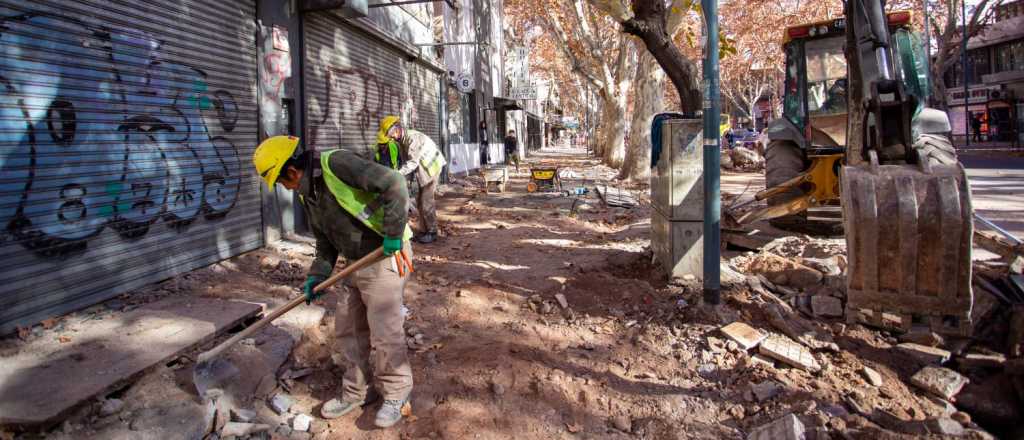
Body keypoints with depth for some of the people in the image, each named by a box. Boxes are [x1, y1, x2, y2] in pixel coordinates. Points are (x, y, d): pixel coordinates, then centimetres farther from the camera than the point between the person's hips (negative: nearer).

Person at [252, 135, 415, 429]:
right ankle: (357, 392, 30)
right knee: (348, 329, 14)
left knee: (384, 331, -3)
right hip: (357, 263, 9)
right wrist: (318, 275, 4)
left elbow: (392, 184, -27)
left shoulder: (336, 164, -19)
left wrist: (393, 234, -24)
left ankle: (396, 394, 17)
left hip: (386, 257, -9)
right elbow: (326, 241, 17)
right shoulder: (307, 195, 10)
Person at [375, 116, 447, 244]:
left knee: (426, 201, -8)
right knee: (419, 201, 10)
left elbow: (413, 162, -35)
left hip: (431, 167, -9)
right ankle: (424, 230, 18)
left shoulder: (413, 138, -29)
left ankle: (432, 232, 1)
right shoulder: (401, 140, -1)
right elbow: (404, 160, -3)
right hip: (422, 170, 9)